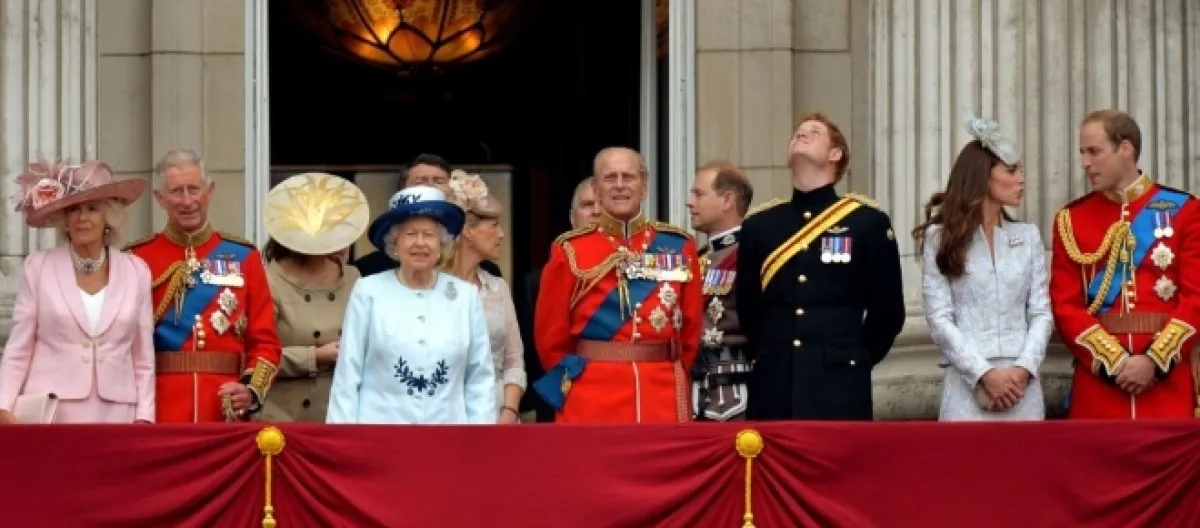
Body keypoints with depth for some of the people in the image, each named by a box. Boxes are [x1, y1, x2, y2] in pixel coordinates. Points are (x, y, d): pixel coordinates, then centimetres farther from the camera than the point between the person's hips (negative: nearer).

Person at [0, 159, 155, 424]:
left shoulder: (137, 271, 7)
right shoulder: (38, 267, 3)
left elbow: (143, 358, 10)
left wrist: (144, 416, 1)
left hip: (116, 415, 1)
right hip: (49, 413, -1)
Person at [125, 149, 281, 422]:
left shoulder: (243, 257, 9)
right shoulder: (137, 260, 3)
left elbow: (264, 340, 7)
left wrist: (252, 391, -9)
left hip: (226, 416, 2)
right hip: (158, 414, -1)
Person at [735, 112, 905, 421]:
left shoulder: (868, 222, 2)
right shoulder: (758, 227, 10)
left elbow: (888, 312, 4)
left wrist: (854, 361, 8)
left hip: (839, 391, -2)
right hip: (773, 392, 3)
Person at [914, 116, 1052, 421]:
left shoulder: (1028, 236, 13)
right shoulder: (940, 238, 3)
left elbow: (1041, 312, 8)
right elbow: (939, 318, -4)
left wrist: (1024, 369, -9)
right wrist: (985, 374, -13)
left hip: (1021, 384, 3)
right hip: (968, 384, -3)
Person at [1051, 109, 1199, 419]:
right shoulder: (1071, 219, 7)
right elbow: (1066, 305, 1)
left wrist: (1155, 361, -13)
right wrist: (1114, 361, -11)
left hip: (1169, 380, -1)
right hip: (1098, 384, 1)